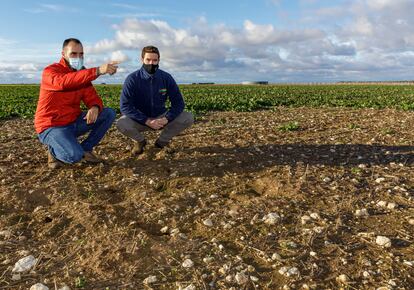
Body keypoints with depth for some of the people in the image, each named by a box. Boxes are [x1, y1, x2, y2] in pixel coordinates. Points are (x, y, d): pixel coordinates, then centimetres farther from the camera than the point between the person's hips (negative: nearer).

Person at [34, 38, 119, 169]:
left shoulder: (83, 74, 6)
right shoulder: (50, 71, -14)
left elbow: (92, 98, 1)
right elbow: (63, 82, -38)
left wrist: (95, 108, -26)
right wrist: (98, 71, -49)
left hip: (74, 122, 7)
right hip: (51, 127, -7)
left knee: (109, 113, -6)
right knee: (74, 156, -32)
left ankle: (85, 148, 2)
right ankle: (54, 150, 5)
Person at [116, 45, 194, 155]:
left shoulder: (166, 78, -8)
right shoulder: (132, 79, -14)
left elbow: (178, 103, -8)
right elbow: (125, 106, -19)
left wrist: (166, 119, -26)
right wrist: (147, 121, -30)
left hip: (161, 118, 2)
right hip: (140, 119, -2)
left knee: (188, 118, -19)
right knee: (121, 124, -34)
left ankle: (162, 141, 4)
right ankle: (140, 141, 2)